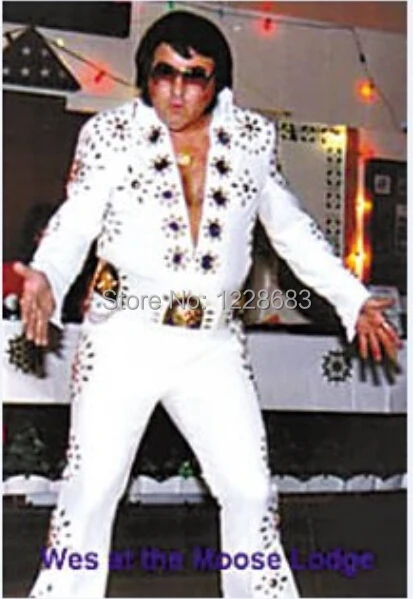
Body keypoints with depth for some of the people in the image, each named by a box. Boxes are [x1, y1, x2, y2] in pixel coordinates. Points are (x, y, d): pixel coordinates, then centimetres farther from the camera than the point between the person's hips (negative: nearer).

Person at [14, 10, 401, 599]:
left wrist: (353, 299, 12)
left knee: (250, 489, 6)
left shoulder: (252, 137, 5)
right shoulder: (111, 134, -1)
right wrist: (47, 278, -27)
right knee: (92, 484, 0)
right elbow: (75, 222, -6)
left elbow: (288, 226, 14)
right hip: (124, 336, -2)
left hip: (215, 344, 2)